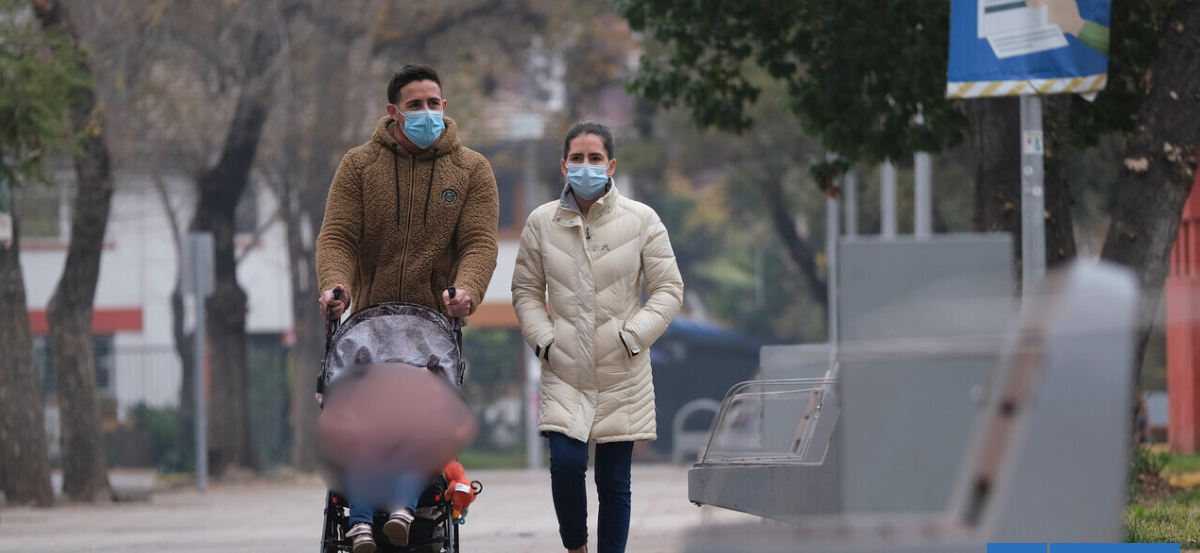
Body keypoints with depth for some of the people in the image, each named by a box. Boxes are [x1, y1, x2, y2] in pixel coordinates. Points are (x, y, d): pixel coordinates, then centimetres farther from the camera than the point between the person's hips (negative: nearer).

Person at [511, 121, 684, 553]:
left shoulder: (640, 220, 1)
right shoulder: (542, 222, 4)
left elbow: (669, 289, 4)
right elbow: (526, 290, 12)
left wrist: (633, 337, -7)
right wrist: (543, 339, -2)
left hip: (622, 374, 0)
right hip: (564, 372, 0)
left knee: (614, 481, 1)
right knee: (566, 462, -16)